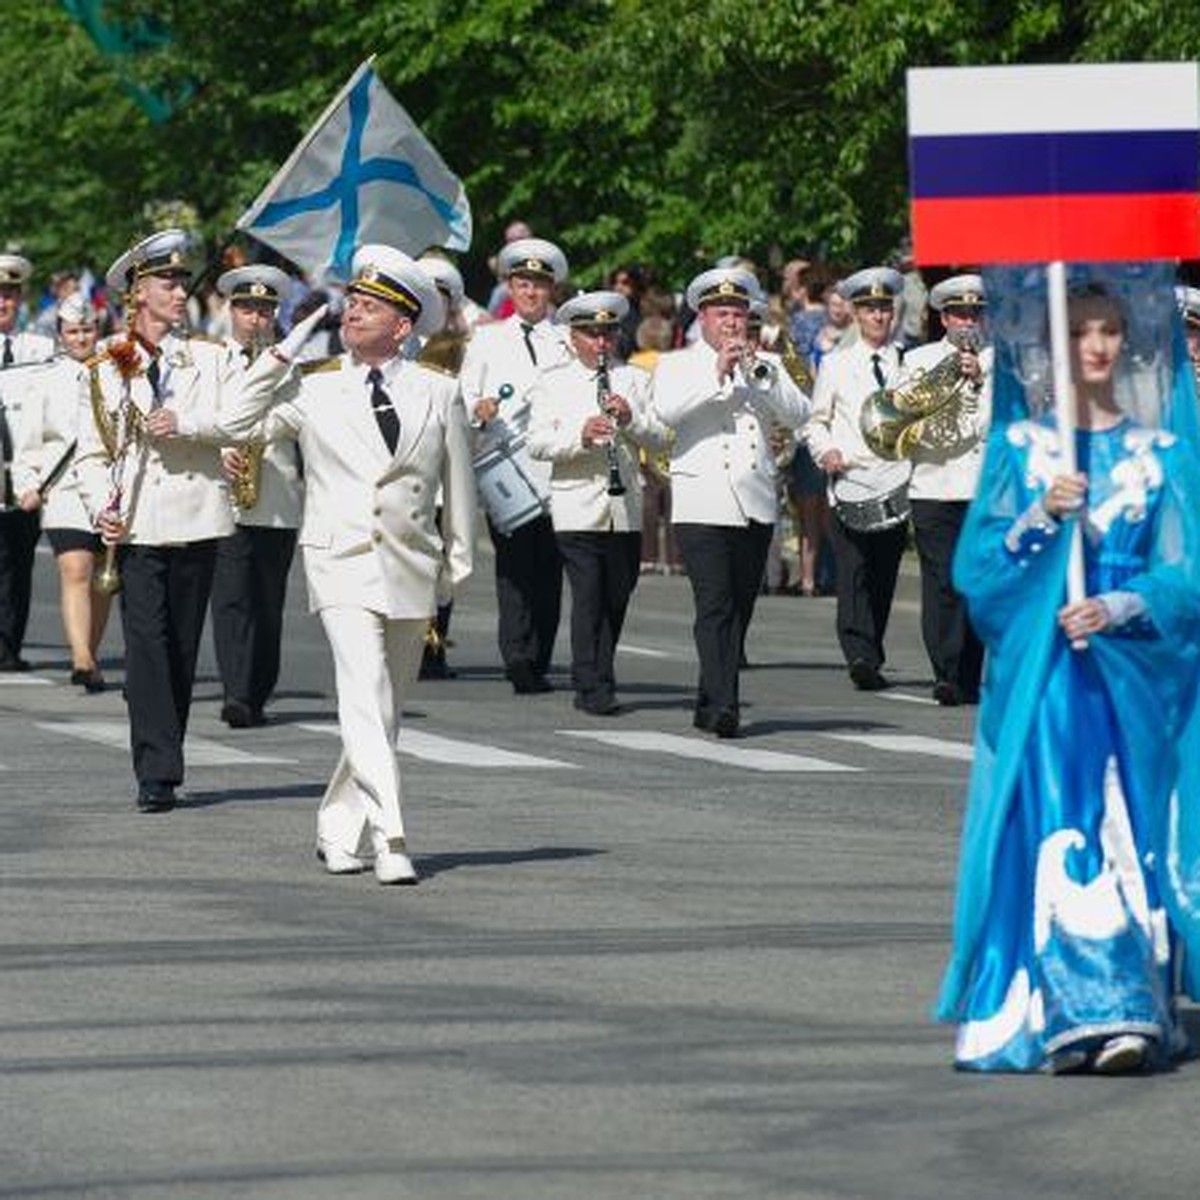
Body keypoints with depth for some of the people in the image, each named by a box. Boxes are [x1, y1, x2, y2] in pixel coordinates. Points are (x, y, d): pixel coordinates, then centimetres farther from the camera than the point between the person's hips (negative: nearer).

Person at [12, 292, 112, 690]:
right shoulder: (48, 382, 8)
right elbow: (29, 443, 10)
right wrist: (27, 486, -1)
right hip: (64, 489, -2)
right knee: (75, 571, -15)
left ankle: (91, 655, 20)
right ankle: (82, 660, -26)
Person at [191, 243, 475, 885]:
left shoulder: (439, 394, 7)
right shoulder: (313, 387, 5)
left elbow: (459, 488, 13)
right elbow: (233, 425, 4)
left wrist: (457, 567, 13)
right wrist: (279, 358, -2)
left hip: (411, 569, 3)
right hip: (342, 564, -3)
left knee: (384, 711, 10)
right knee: (365, 701, -17)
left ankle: (340, 829, 25)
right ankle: (388, 840, -24)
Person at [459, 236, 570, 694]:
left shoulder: (568, 343, 13)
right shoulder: (487, 340, 16)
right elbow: (463, 395, 13)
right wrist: (477, 409, -9)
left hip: (552, 471, 1)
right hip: (501, 472, -1)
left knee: (548, 567, -2)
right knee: (514, 565, -10)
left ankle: (537, 664, 2)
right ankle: (518, 660, -16)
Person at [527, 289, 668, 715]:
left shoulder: (633, 380, 14)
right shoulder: (552, 384, 7)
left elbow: (658, 439, 6)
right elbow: (537, 443, -6)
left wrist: (630, 419, -13)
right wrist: (581, 435, -22)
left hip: (626, 510, 3)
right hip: (578, 511, -3)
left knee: (616, 599, 7)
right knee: (588, 597, -11)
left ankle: (595, 679, 20)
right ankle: (593, 687, -10)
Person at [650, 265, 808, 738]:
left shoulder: (765, 367, 19)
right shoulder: (677, 365, 9)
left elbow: (797, 414, 3)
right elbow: (666, 410, -11)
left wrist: (759, 371, -9)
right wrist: (716, 372, -18)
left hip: (756, 506, 4)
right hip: (702, 505, -4)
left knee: (740, 609, 4)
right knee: (714, 606, -15)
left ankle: (710, 705, 14)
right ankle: (723, 705, -22)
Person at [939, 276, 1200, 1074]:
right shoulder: (1022, 444, 9)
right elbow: (976, 564, 2)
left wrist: (1117, 608, -14)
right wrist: (1042, 514, -14)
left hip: (1132, 671, 1)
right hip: (1037, 673, 0)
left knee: (1129, 832, -7)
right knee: (1046, 830, -11)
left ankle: (1129, 1016, -8)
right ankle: (1050, 1013, -13)